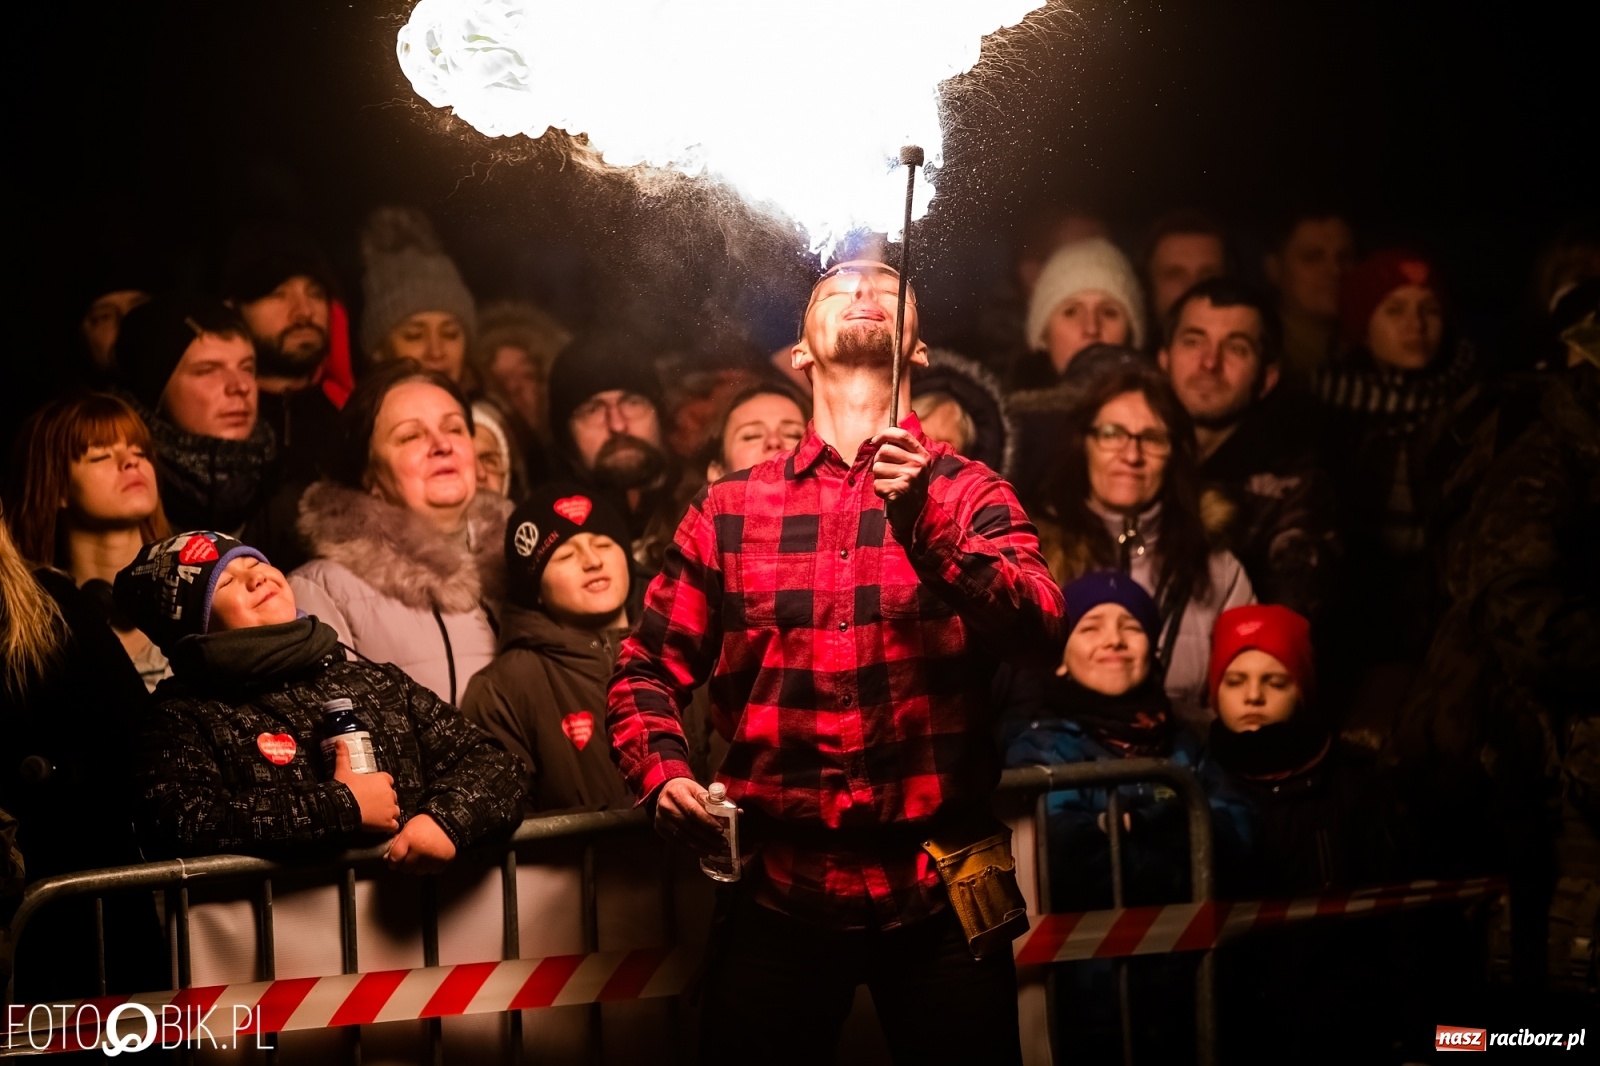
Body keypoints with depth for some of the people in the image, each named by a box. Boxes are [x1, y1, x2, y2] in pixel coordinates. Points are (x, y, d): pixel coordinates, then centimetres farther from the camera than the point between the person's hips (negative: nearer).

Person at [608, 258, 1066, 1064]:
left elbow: (1041, 633, -13)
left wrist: (926, 532, -28)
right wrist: (663, 776, -9)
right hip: (777, 896, 1)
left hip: (940, 897, -1)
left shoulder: (967, 494, 3)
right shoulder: (728, 510, 7)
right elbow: (647, 669, 11)